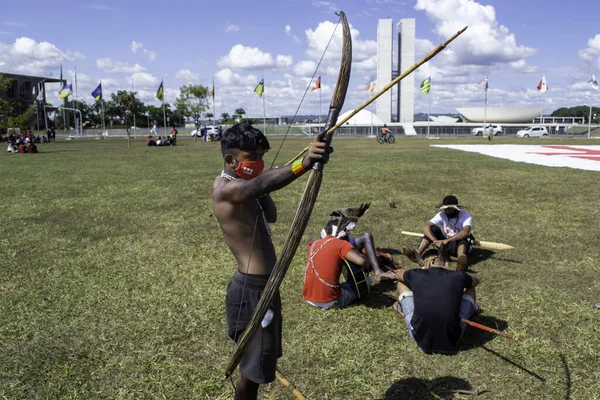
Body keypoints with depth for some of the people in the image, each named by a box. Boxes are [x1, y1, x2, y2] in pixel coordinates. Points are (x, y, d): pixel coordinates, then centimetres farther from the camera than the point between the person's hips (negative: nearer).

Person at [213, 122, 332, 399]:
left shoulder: (241, 186, 10)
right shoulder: (226, 188, -21)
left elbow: (271, 216, 15)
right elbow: (261, 185, -43)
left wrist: (261, 192, 0)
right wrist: (303, 164, -58)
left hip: (261, 285, 10)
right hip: (252, 289, -10)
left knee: (258, 360, 24)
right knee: (252, 367, 6)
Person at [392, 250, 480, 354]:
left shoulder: (416, 275, -3)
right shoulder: (458, 276, -2)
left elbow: (398, 274, 22)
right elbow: (476, 281, 24)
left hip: (420, 339, 0)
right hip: (450, 342, 0)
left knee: (402, 283, 16)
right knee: (470, 289, 19)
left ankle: (401, 307, 47)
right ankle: (471, 310, 53)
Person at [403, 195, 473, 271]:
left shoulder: (465, 216, -18)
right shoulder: (442, 215, -9)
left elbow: (465, 232, -38)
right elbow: (426, 227, -22)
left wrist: (447, 240, -46)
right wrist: (435, 240, -38)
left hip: (460, 245, -3)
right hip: (446, 245, 3)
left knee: (462, 238, -36)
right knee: (433, 228, -19)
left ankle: (461, 263, -64)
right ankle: (417, 253, -34)